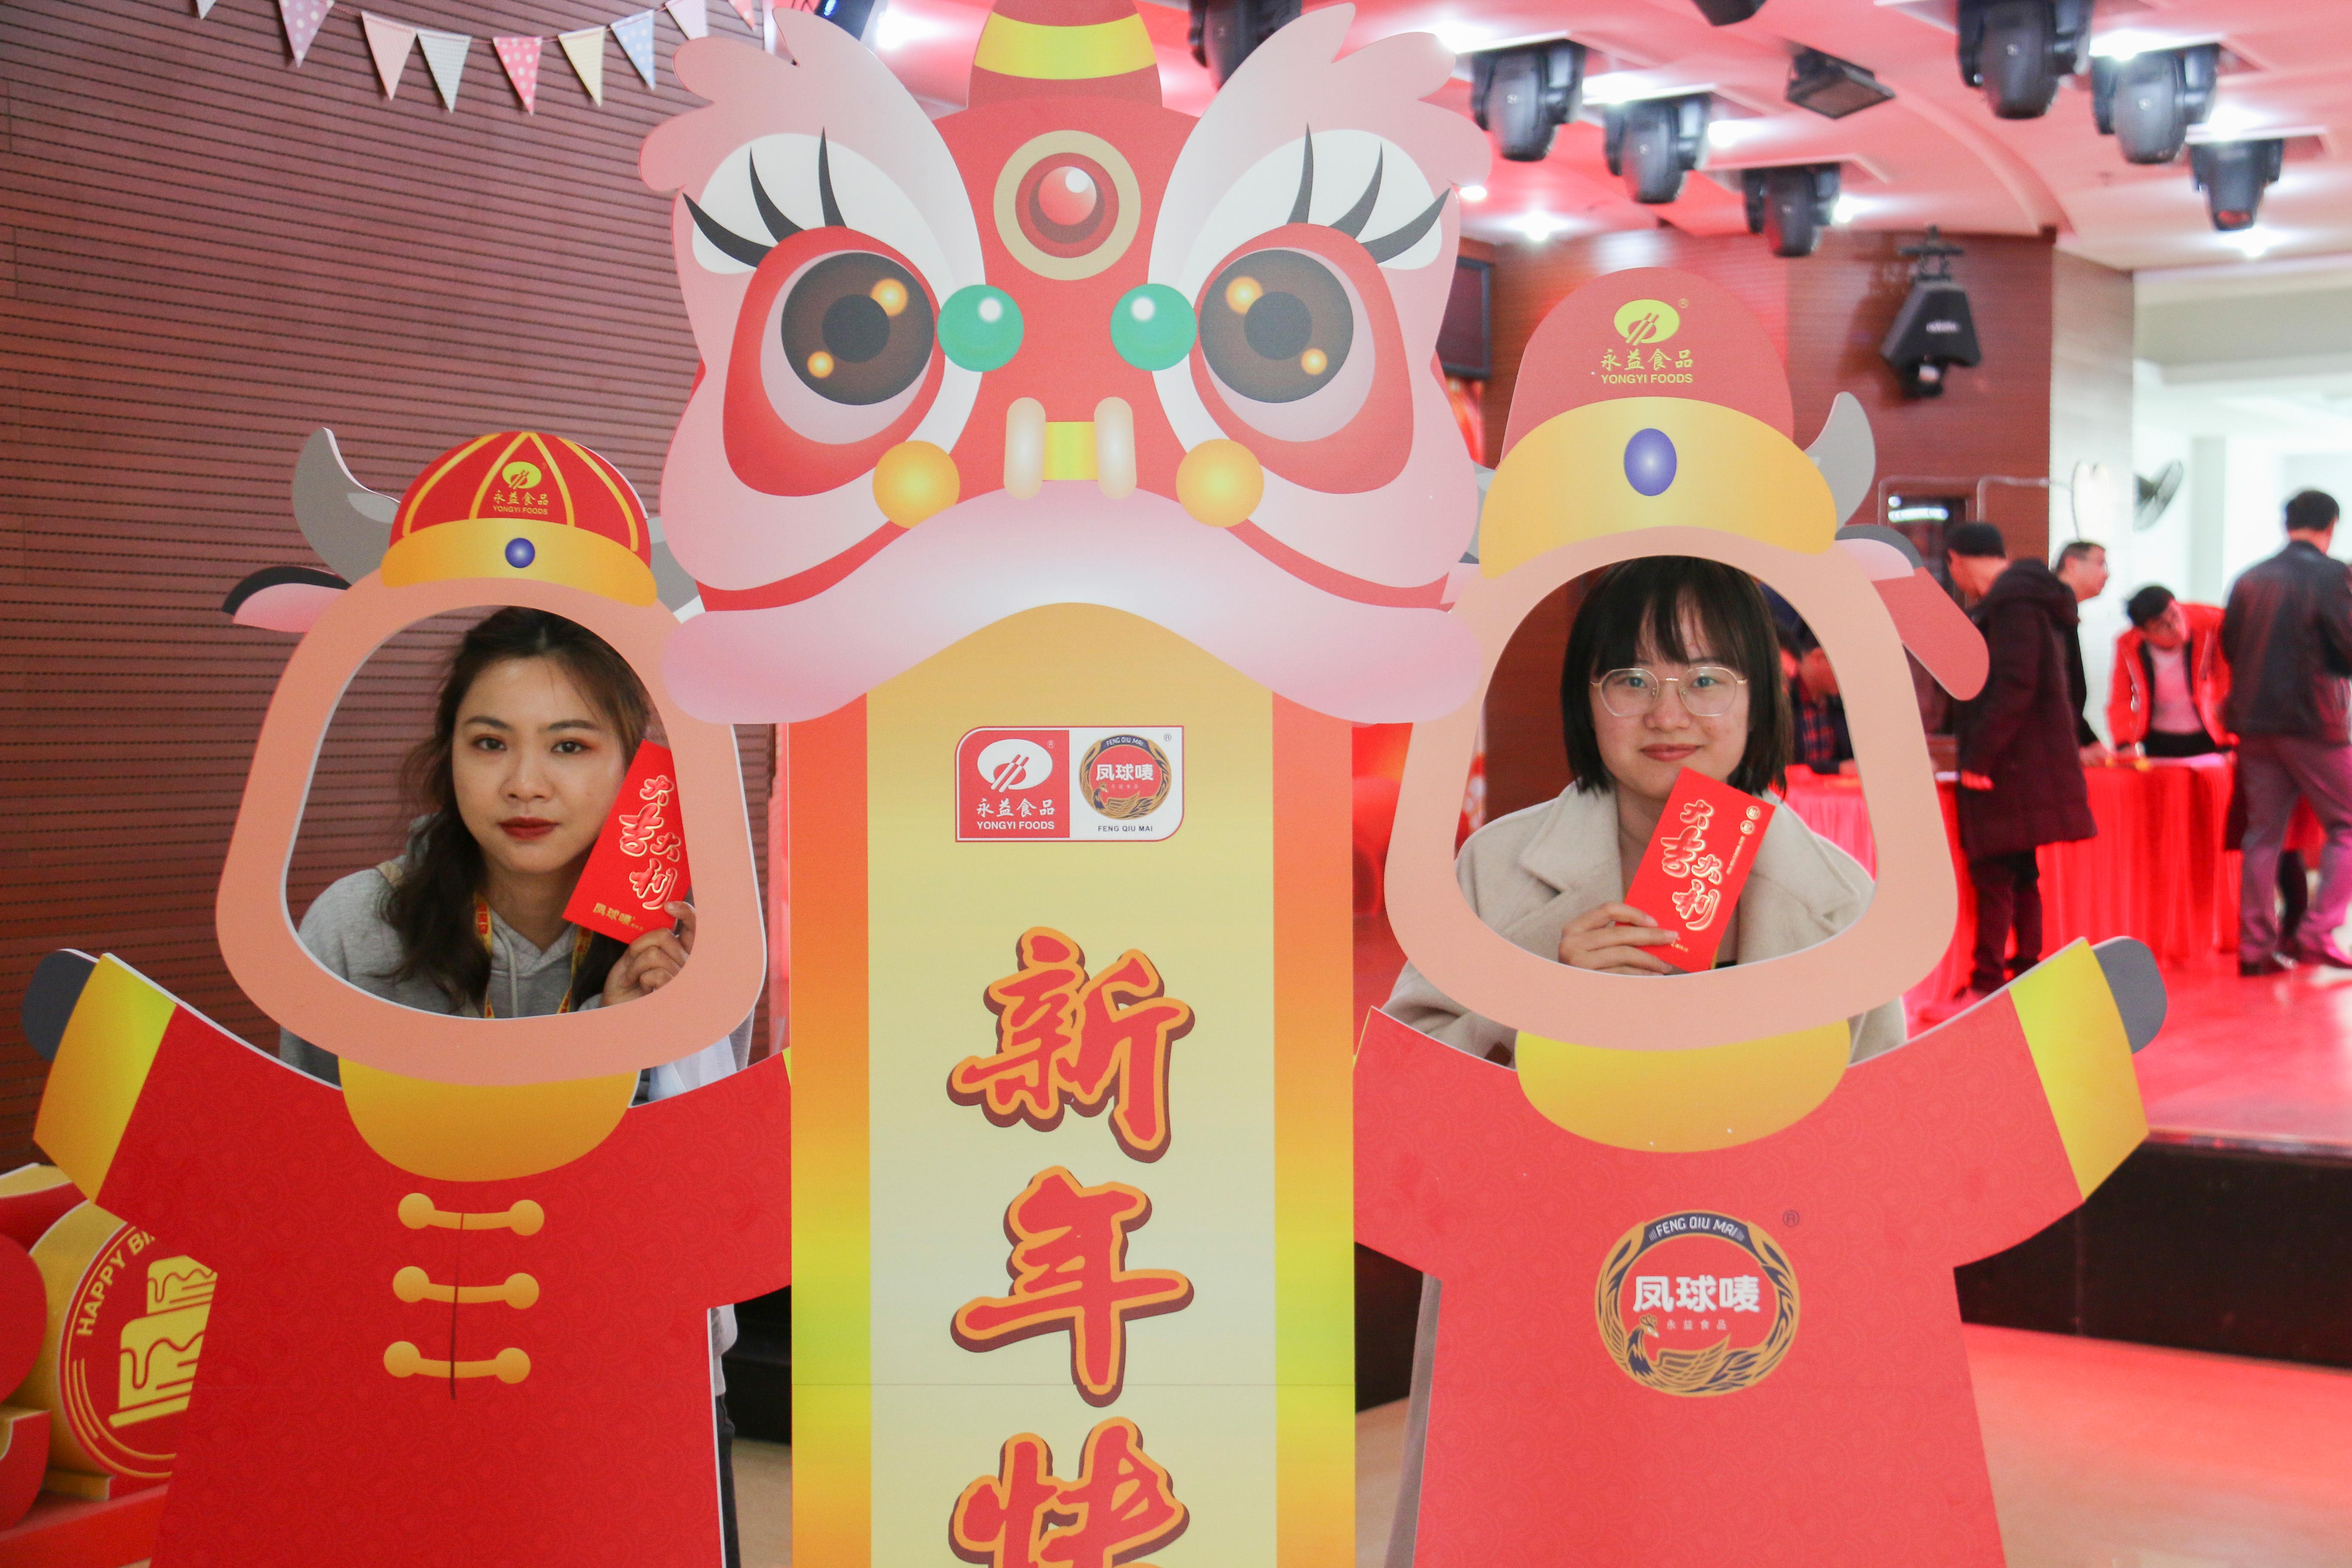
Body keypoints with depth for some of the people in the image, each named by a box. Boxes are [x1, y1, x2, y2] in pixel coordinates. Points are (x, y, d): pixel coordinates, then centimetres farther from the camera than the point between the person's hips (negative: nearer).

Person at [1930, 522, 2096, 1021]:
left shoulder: (2013, 605, -14)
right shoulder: (2023, 598, 18)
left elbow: (2015, 688, -22)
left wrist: (1978, 756, -21)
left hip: (2014, 767, -10)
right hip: (2025, 763, 10)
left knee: (1992, 874, -10)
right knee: (2019, 873, 14)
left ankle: (1985, 987, -11)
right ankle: (2026, 973, 19)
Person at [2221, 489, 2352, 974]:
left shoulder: (2249, 580, 8)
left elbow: (2229, 647, 14)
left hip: (2254, 721, 5)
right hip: (2312, 721, -5)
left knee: (2262, 833, 9)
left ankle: (2256, 947, 8)